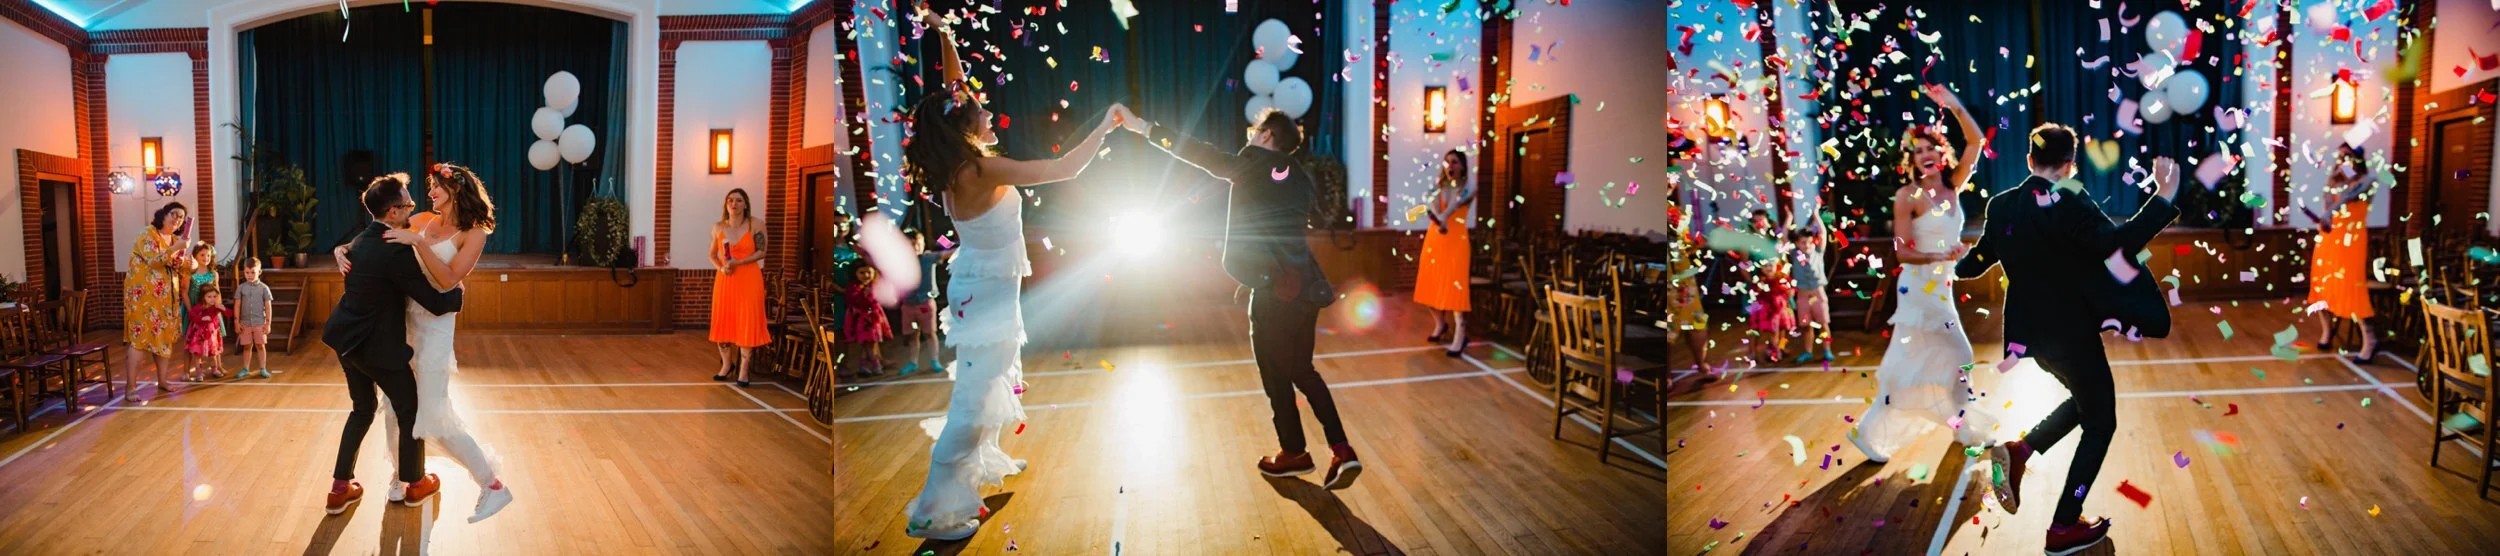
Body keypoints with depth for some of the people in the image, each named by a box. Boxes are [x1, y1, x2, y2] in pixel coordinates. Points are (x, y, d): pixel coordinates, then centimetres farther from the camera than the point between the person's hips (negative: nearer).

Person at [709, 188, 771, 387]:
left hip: (749, 279, -3)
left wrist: (738, 263, -16)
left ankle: (744, 371, -1)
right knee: (722, 322, 4)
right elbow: (712, 255, 14)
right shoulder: (718, 227, 6)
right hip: (724, 279, 3)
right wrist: (721, 267, -7)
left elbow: (761, 252, -6)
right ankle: (726, 365, 20)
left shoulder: (756, 224, -3)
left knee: (747, 323, -5)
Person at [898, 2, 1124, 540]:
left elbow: (955, 90, 9)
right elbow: (1064, 168, -30)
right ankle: (932, 512, -1)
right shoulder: (983, 169, -29)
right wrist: (1104, 126, -19)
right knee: (972, 400, -5)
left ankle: (984, 462, 47)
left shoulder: (956, 158, -5)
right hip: (988, 296, -10)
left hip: (982, 288, 10)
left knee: (989, 383, 28)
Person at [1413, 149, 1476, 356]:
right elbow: (1432, 203, -14)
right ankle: (1440, 324, 30)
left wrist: (1441, 217, -42)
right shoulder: (1438, 185, 7)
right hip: (1434, 238, 4)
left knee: (1454, 285, -12)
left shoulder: (1468, 189, -1)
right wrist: (1438, 220, -37)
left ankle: (1460, 334, -13)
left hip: (1456, 240, -4)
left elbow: (1455, 204, -22)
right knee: (1431, 284, 8)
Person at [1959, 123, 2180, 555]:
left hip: (2032, 332, 7)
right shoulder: (2068, 204, -21)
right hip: (2071, 333, -7)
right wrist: (2163, 198, -31)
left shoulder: (2002, 206, 0)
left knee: (2086, 400, 29)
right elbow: (2117, 243, -33)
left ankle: (2018, 451, 9)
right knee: (2100, 422, 10)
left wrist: (1953, 267, 34)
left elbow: (1976, 262, 13)